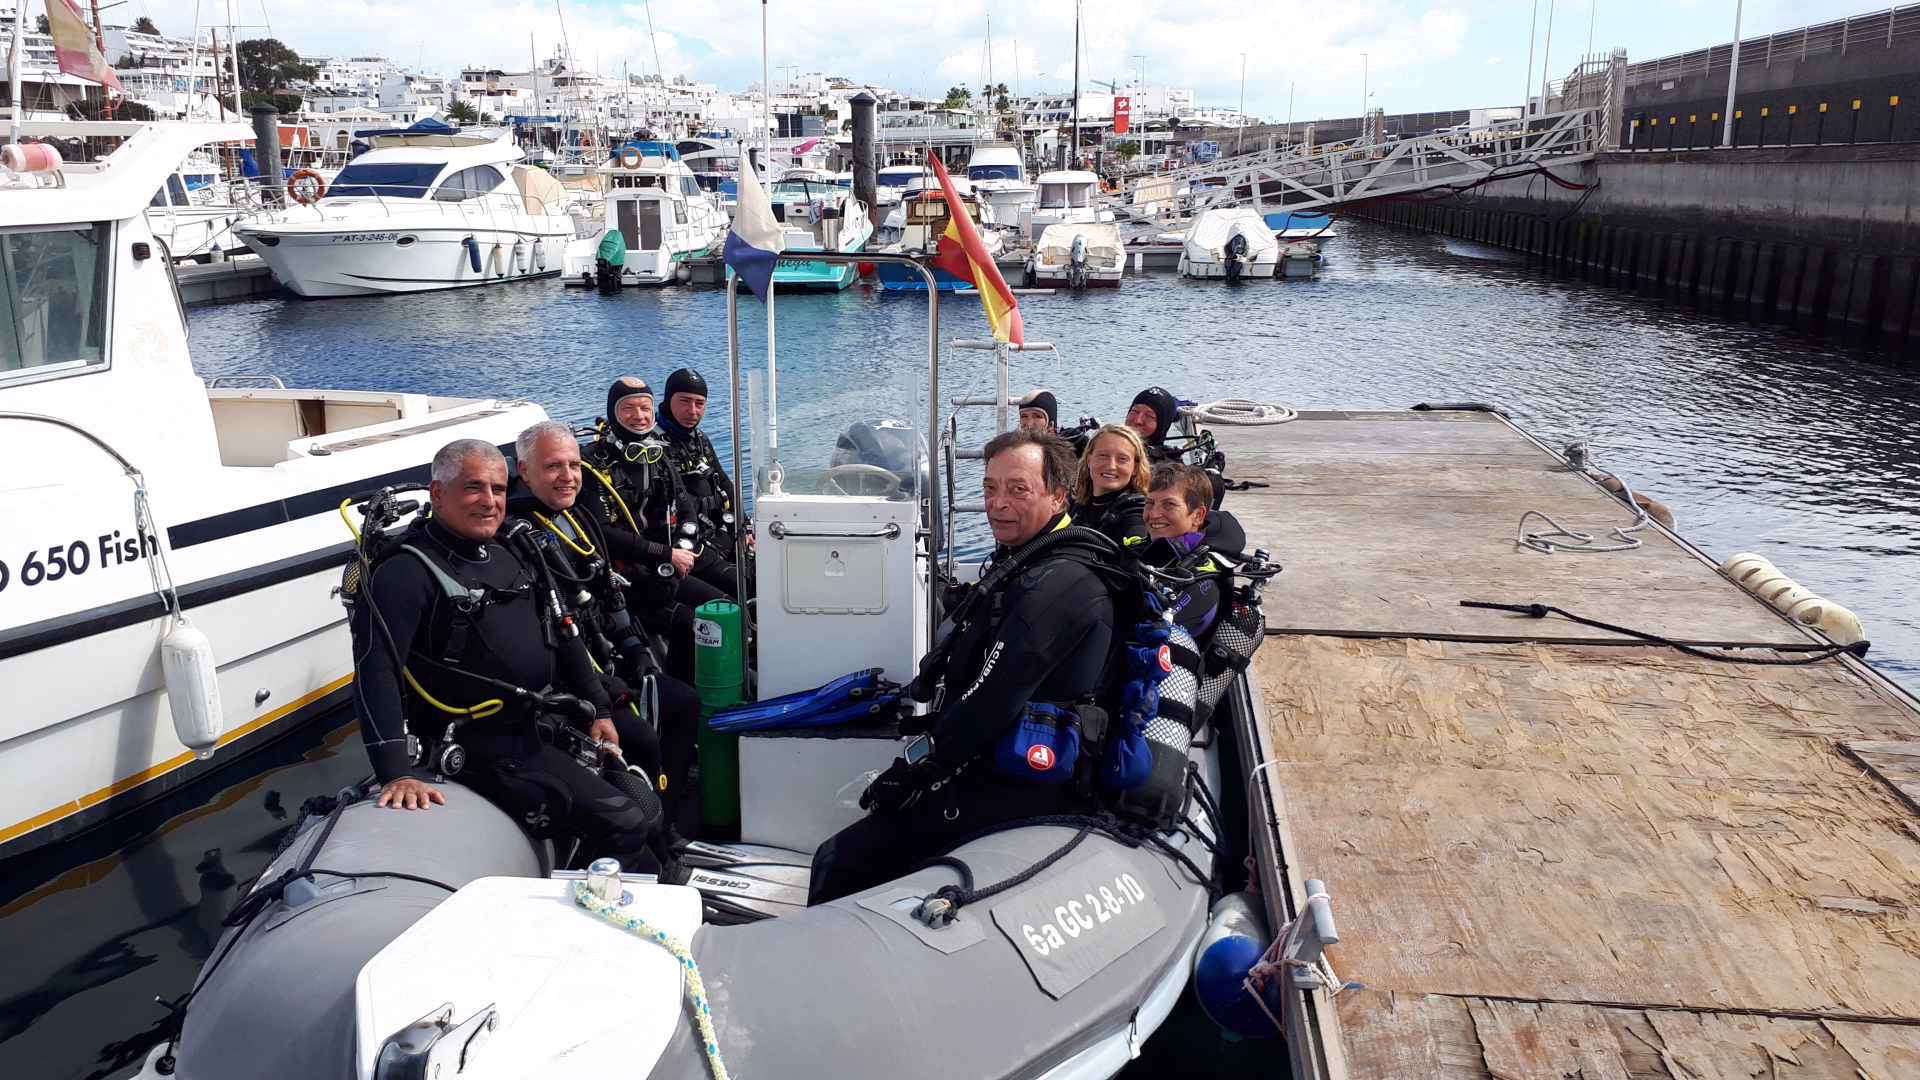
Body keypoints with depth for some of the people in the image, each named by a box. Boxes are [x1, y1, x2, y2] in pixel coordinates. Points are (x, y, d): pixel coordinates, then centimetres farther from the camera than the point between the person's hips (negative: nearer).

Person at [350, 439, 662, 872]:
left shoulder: (516, 548, 10)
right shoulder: (407, 572, -13)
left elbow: (561, 633, 20)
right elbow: (376, 673, -22)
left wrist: (599, 709, 16)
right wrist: (396, 773, -32)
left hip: (547, 717, 9)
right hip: (487, 746, -8)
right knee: (622, 822, -19)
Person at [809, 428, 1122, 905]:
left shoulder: (1058, 583, -19)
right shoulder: (1024, 563, 16)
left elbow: (993, 698, -24)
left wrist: (910, 771, -17)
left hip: (1014, 789, -11)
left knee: (838, 865, -12)